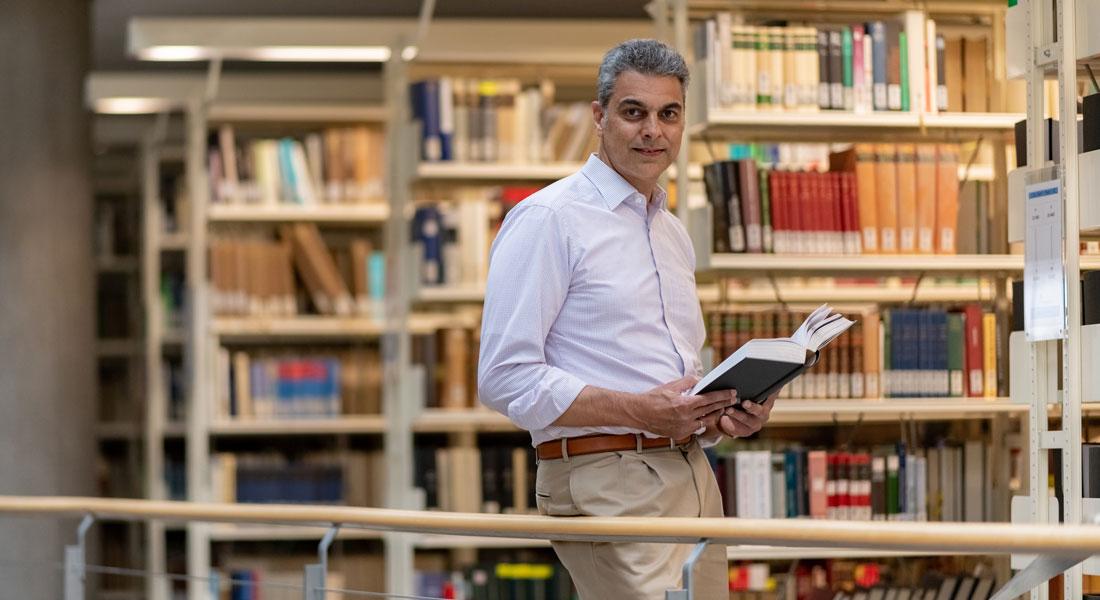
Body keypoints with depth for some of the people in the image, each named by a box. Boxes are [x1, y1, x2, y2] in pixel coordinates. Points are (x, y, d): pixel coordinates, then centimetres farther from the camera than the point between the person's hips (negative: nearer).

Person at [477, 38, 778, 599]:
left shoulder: (673, 233, 21)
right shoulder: (547, 220, -6)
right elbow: (506, 379, -14)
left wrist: (719, 418, 5)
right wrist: (641, 411, -20)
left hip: (690, 472, 8)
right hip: (609, 481, -8)